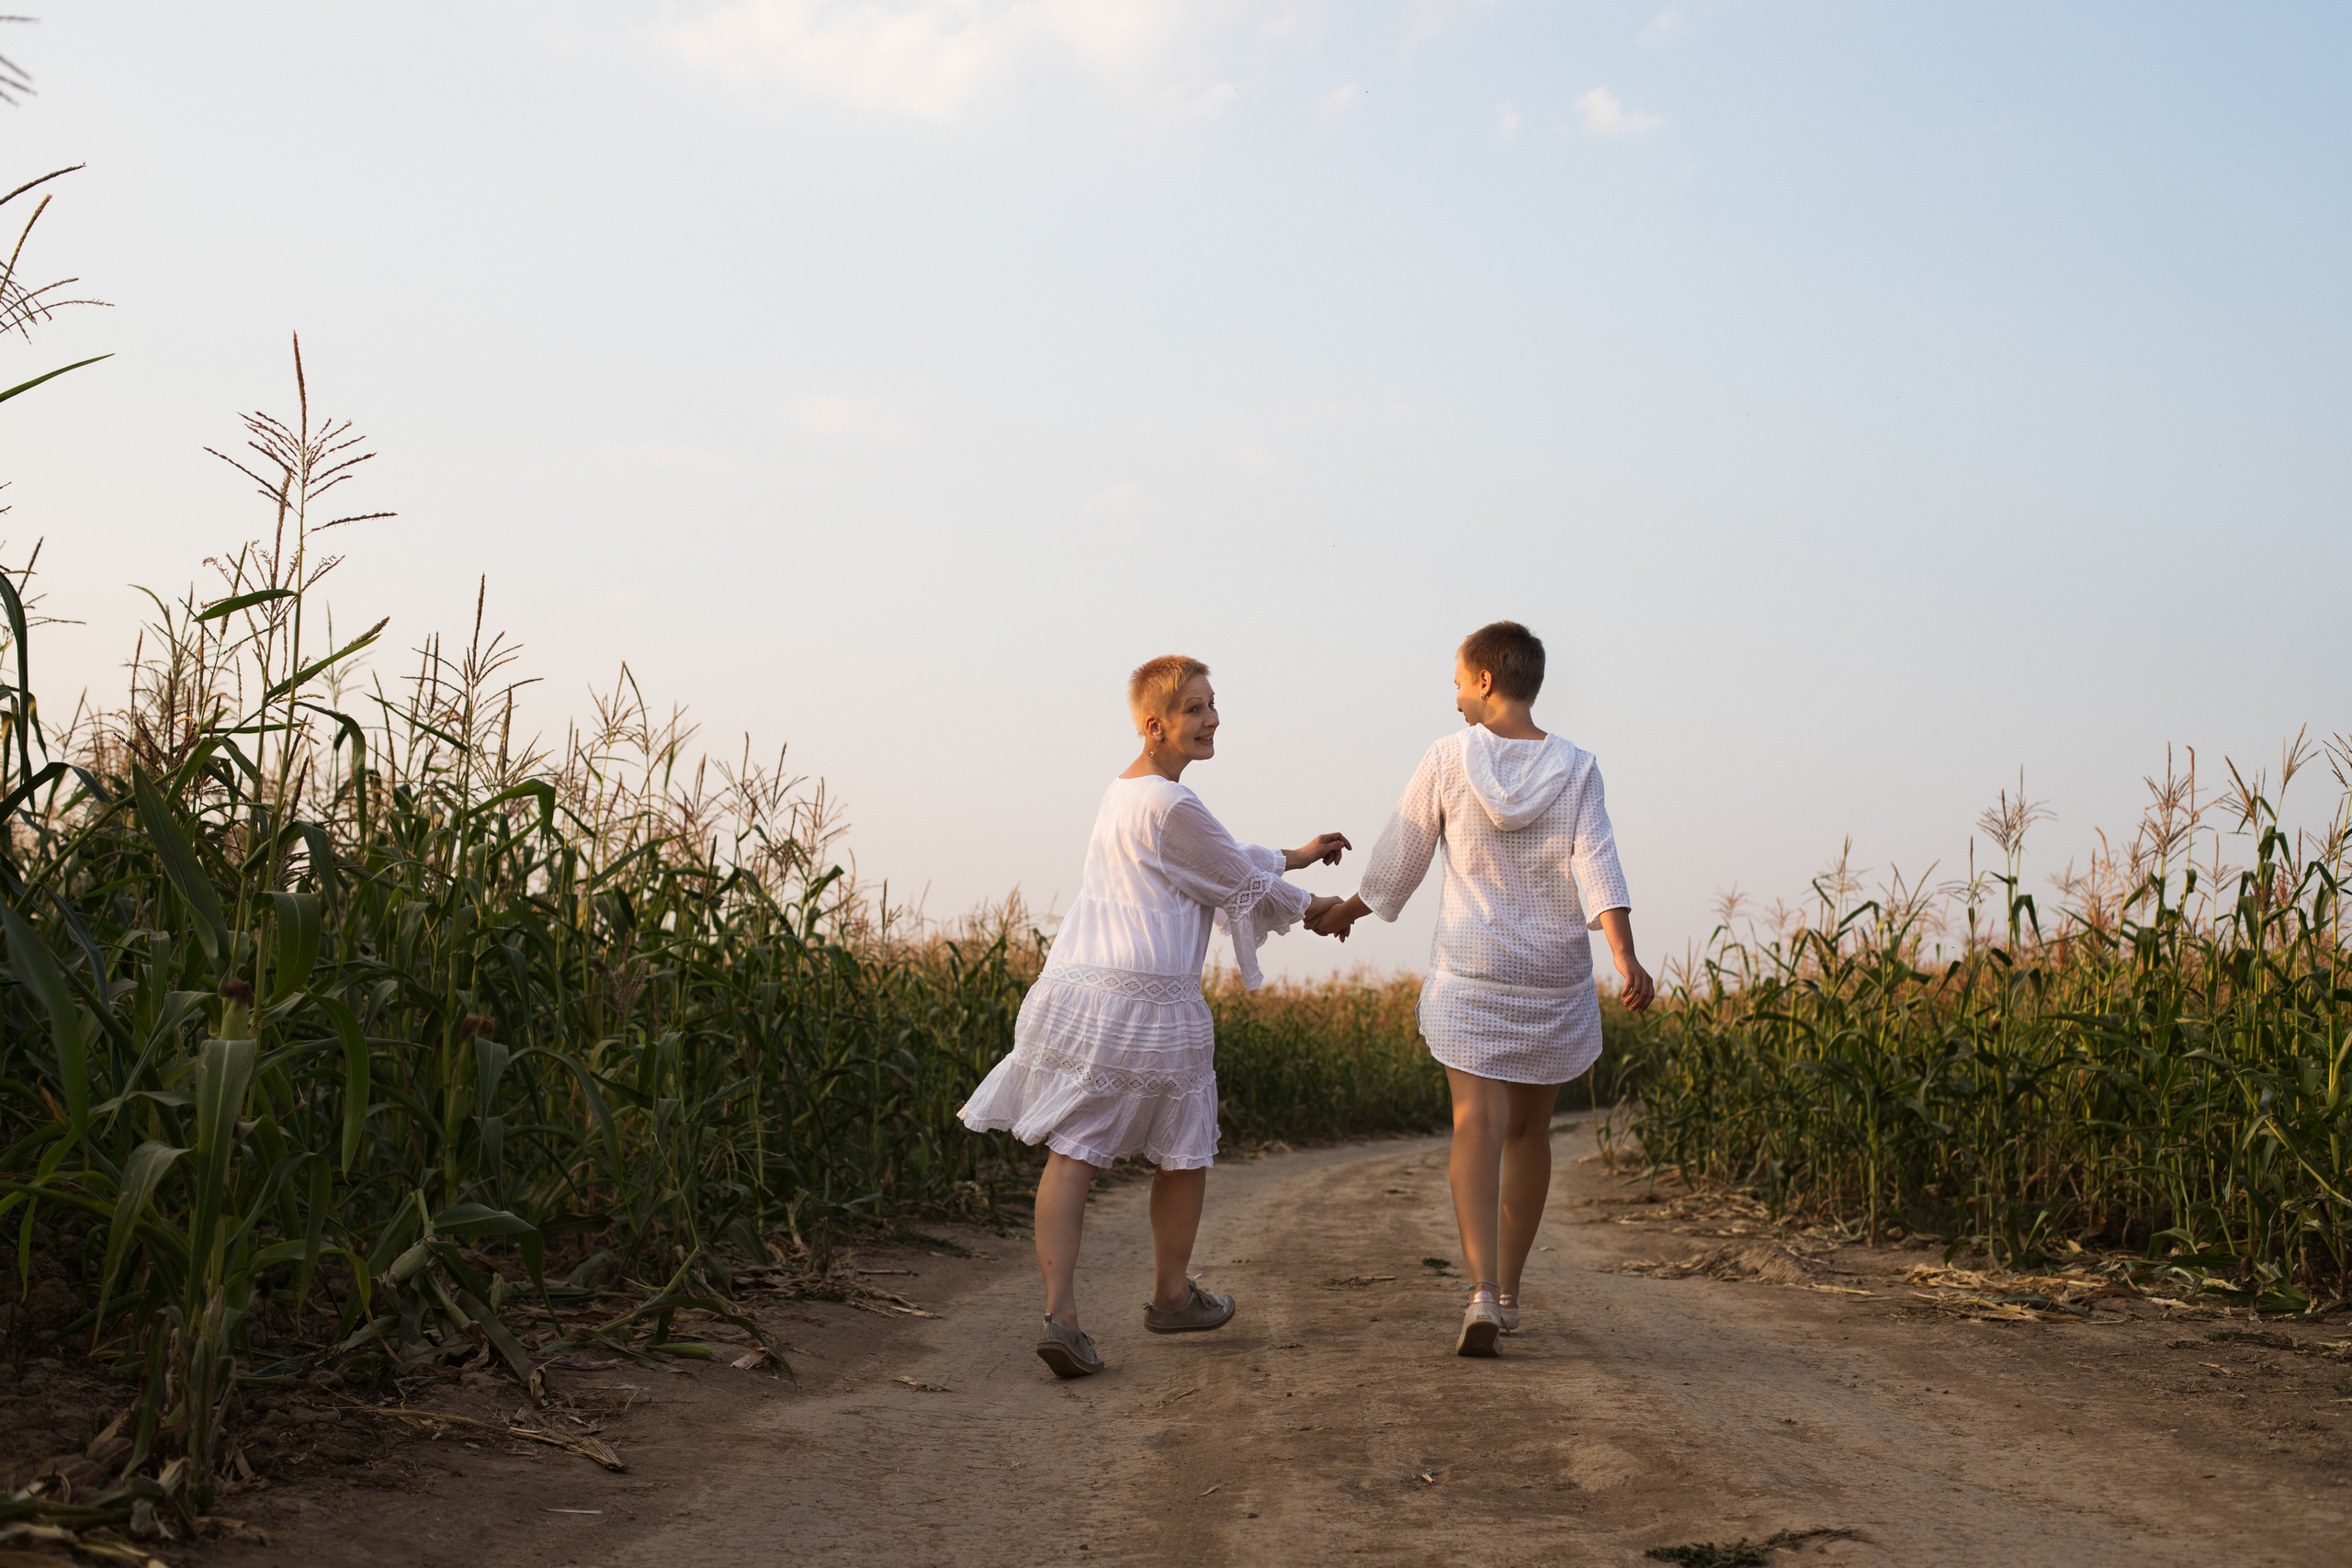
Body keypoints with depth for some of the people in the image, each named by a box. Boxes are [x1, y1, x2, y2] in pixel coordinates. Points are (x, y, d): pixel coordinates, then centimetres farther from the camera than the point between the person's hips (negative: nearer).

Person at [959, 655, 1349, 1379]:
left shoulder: (1123, 792, 17)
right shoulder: (1171, 806, -13)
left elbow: (1222, 857, 28)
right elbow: (1239, 882, -2)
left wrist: (1298, 855, 36)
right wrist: (1315, 908, 14)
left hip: (1075, 990, 8)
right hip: (1147, 998, -8)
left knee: (1071, 1151, 0)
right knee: (1184, 1153, 14)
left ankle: (1060, 1314, -10)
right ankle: (1171, 1296, 31)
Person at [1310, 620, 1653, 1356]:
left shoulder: (1449, 758, -4)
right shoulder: (1575, 769, -2)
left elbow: (1399, 855, 3)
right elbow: (1596, 866, -14)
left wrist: (1344, 911, 19)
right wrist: (1625, 957, -22)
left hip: (1470, 968, -2)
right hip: (1554, 973, 2)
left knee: (1477, 1124, -8)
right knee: (1529, 1127, 14)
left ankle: (1481, 1292, -26)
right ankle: (1507, 1292, 23)